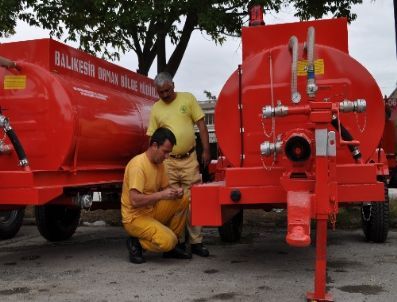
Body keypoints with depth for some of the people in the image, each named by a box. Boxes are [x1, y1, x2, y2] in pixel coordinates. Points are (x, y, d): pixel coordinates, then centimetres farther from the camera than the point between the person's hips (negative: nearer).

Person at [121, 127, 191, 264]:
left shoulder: (159, 163, 6)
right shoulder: (138, 164, -22)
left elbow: (164, 187, 16)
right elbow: (135, 200, -28)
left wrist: (174, 192, -7)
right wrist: (161, 195, -26)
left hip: (152, 211, 9)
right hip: (135, 217, -9)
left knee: (183, 201, -3)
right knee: (168, 241, -27)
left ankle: (171, 247, 7)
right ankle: (136, 243, 0)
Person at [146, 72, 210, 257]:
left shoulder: (187, 98, 4)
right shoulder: (156, 108, 7)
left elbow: (201, 124, 3)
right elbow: (152, 137, 10)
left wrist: (206, 150, -3)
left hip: (189, 158, -1)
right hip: (167, 161, 1)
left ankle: (196, 242, 10)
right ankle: (177, 242, 14)